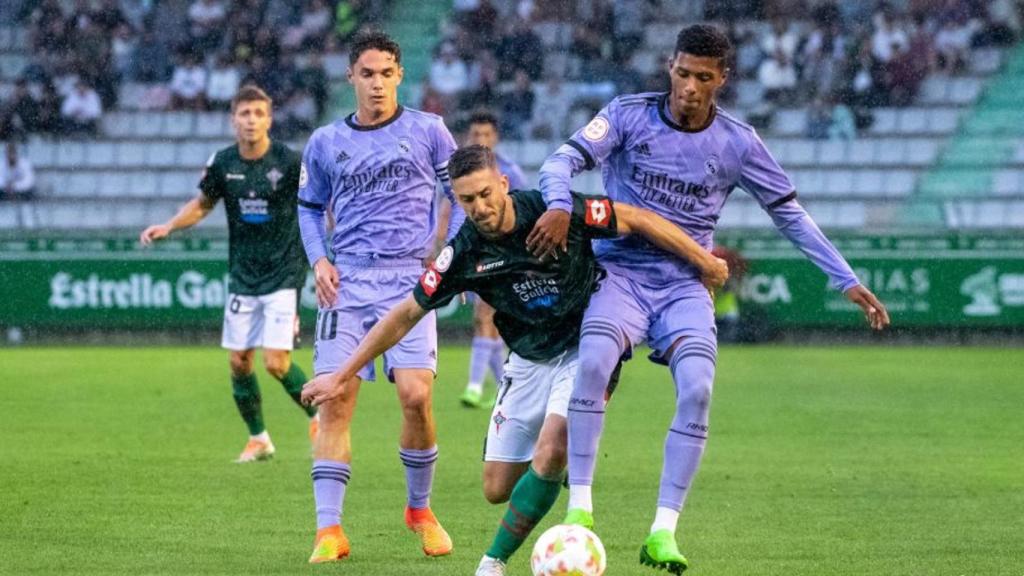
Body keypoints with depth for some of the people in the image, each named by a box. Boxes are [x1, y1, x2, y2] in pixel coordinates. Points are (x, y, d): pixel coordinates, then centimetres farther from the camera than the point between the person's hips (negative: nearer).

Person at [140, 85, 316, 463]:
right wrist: (168, 226, 3)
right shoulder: (223, 163, 0)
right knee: (239, 361, 4)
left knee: (276, 363, -12)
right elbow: (203, 203, 16)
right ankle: (258, 439, 21)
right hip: (243, 276, 5)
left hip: (283, 275, -4)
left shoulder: (289, 162, -12)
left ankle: (319, 414, 13)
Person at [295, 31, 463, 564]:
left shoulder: (427, 131, 5)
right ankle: (329, 530, -7)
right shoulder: (326, 143, 10)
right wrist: (318, 261, 5)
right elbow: (309, 208, 21)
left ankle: (420, 510, 8)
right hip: (347, 281, 2)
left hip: (410, 279, -2)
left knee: (415, 394, -15)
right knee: (335, 401, -9)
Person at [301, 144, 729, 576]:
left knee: (549, 455, -24)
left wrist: (704, 261, -5)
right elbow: (407, 314, -3)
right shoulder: (464, 254, -12)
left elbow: (635, 220, -9)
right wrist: (343, 376, -2)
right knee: (497, 490, 2)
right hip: (528, 362, 4)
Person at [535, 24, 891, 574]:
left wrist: (846, 280, 4)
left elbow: (789, 213, 9)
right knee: (592, 361, -31)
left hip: (684, 285, 1)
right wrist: (559, 206, -36)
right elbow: (563, 161, -12)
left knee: (697, 387, -24)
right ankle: (580, 509, -24)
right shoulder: (629, 115, -3)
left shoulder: (737, 143, 0)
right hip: (620, 272, -1)